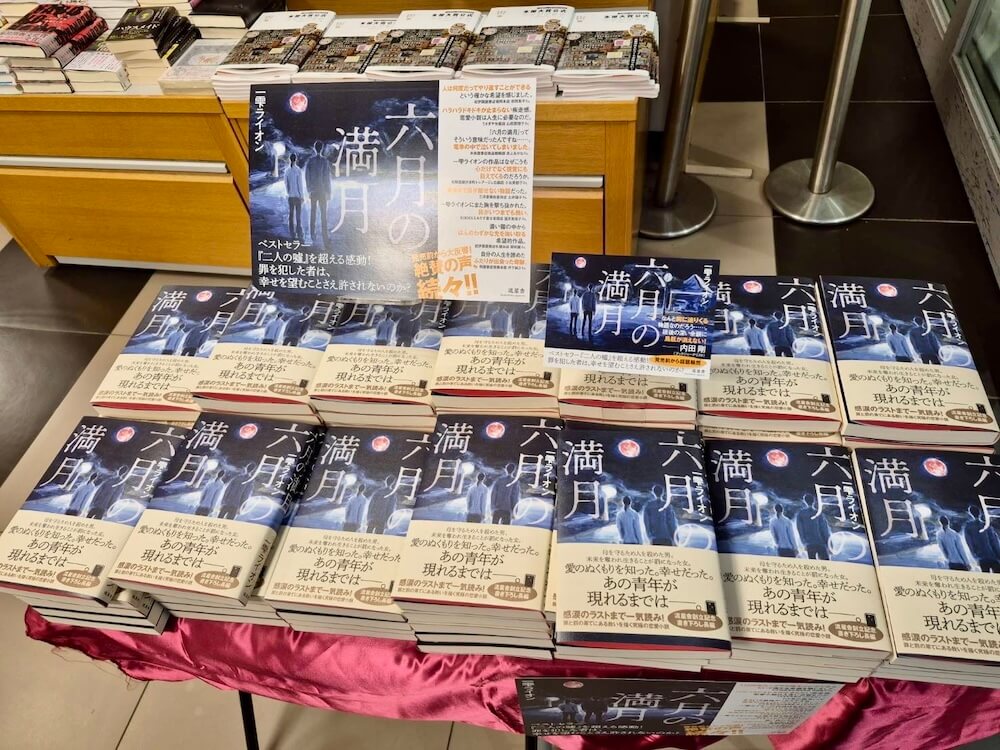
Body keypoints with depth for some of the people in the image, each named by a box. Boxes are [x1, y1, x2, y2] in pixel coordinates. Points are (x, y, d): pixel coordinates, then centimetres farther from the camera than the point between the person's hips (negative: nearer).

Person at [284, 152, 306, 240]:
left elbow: (286, 183, 6)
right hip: (298, 195, -4)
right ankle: (299, 234, -3)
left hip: (290, 196, 4)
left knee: (291, 214, 8)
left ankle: (292, 234, 9)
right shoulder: (299, 170, -12)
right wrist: (302, 196, -5)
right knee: (298, 214, -2)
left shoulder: (287, 171, 1)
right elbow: (300, 184, -12)